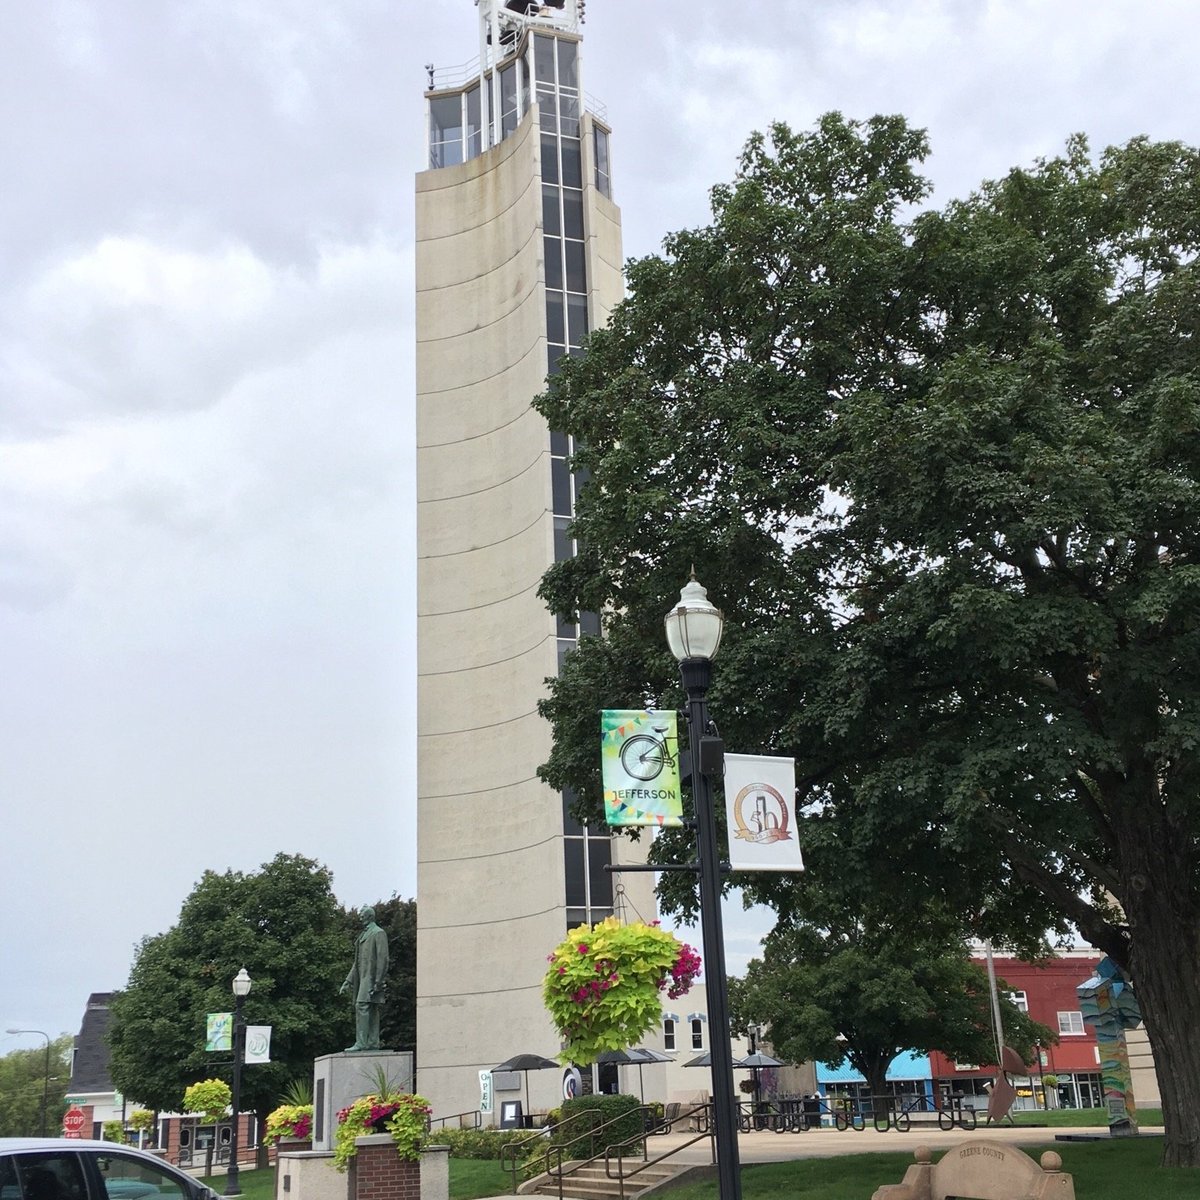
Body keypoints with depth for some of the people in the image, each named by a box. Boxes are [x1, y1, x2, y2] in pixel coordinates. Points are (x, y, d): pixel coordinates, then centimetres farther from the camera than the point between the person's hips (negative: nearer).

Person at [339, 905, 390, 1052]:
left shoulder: (379, 933, -4)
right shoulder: (363, 935, 23)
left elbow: (383, 958, -12)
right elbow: (357, 962, 24)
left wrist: (378, 982, -17)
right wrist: (348, 982, 18)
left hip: (371, 977, -9)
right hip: (363, 978, 9)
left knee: (362, 1006, -17)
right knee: (371, 1011, 6)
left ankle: (361, 1043, -21)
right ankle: (373, 1043, 6)